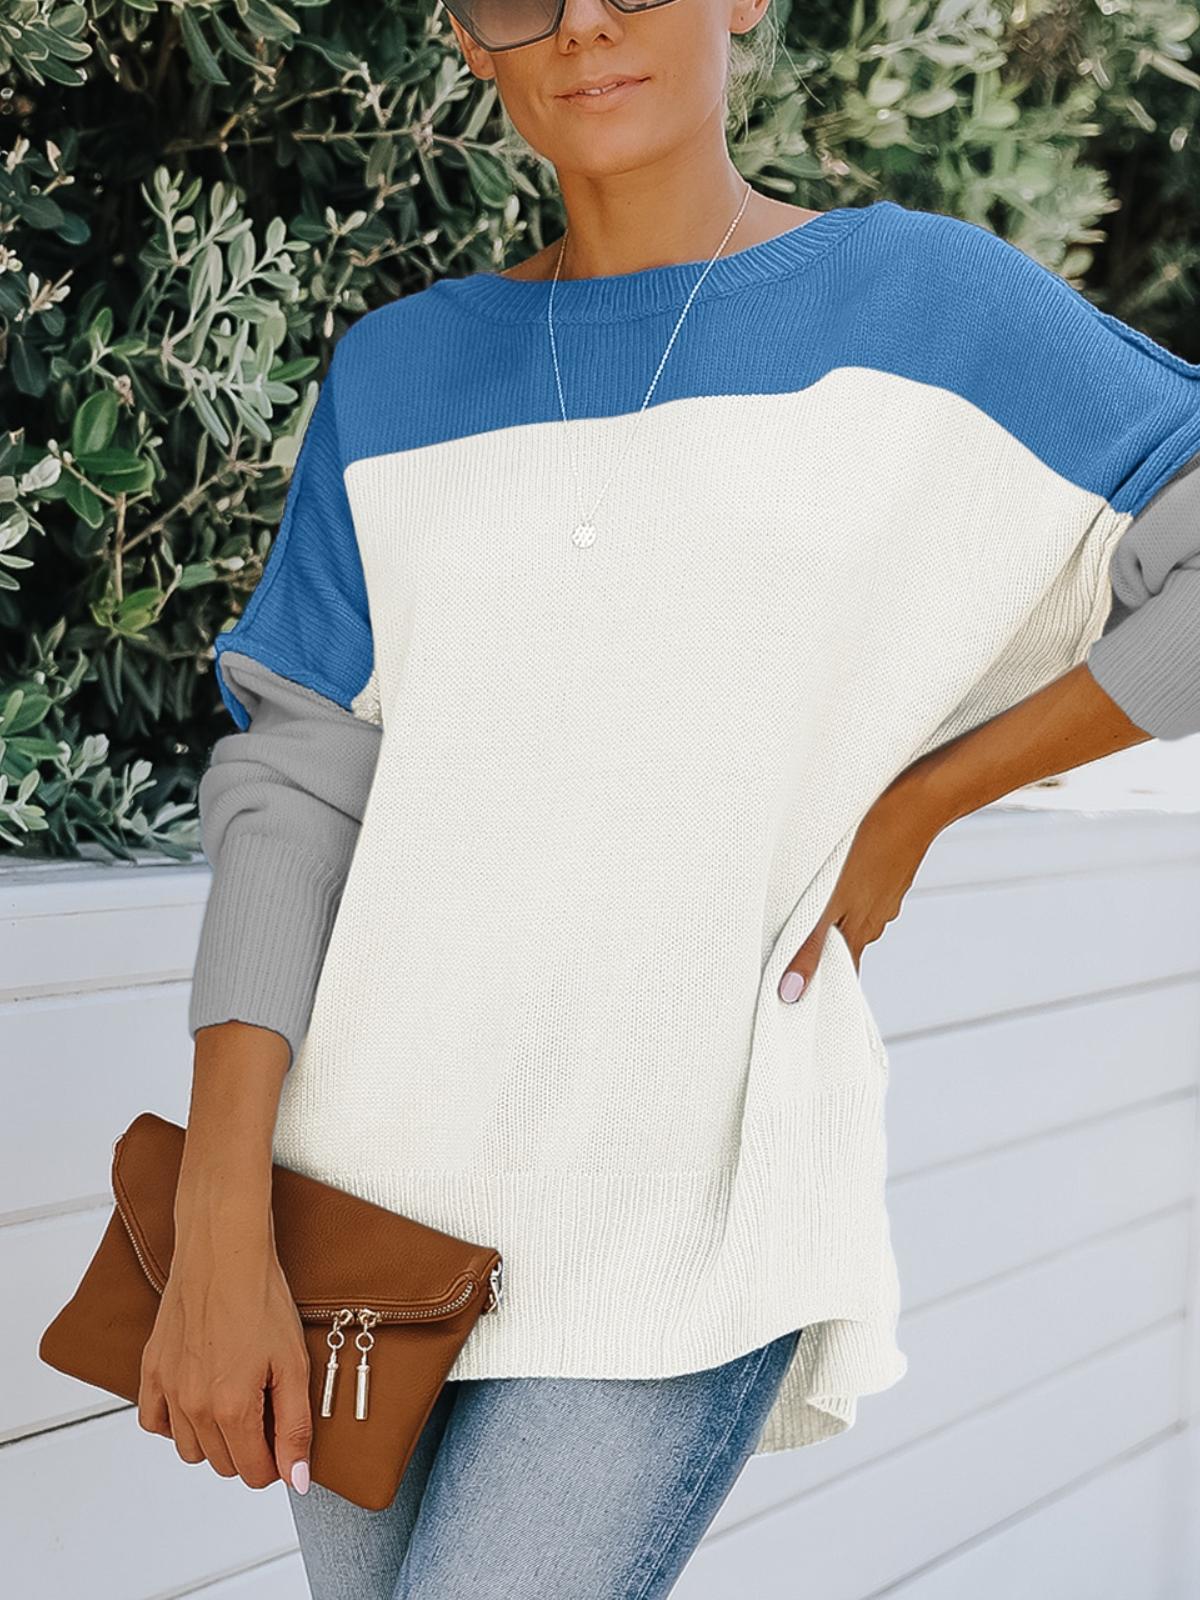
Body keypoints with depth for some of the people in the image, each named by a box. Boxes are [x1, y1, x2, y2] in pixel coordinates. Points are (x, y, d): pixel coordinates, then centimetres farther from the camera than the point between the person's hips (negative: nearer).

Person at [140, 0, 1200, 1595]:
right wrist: (217, 1228, -8)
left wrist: (908, 806, -4)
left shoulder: (916, 298, -1)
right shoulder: (399, 372, 7)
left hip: (671, 1223, -4)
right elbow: (293, 784, 1)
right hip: (373, 1177, 4)